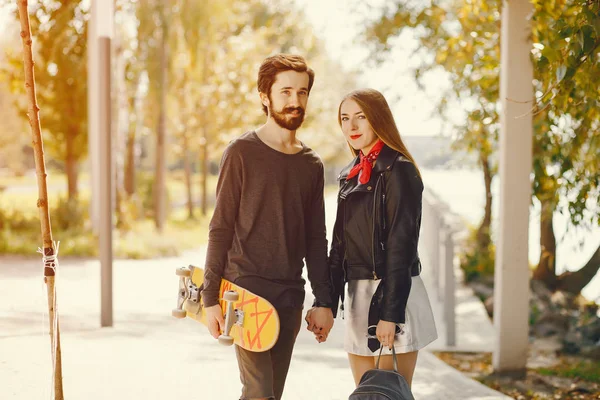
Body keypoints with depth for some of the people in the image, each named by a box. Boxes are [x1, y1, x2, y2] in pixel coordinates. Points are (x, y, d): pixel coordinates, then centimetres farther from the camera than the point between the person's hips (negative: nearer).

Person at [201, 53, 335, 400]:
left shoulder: (312, 165, 12)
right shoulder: (242, 153, -3)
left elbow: (316, 240, 15)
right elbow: (220, 229, -5)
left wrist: (324, 301, 9)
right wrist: (211, 297, -10)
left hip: (290, 297, 5)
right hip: (246, 291, -5)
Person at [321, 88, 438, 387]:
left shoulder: (398, 170, -10)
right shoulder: (350, 176, 13)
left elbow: (401, 244, -15)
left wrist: (390, 313, -19)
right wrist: (327, 303, 10)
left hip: (393, 294, -7)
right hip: (356, 295, 7)